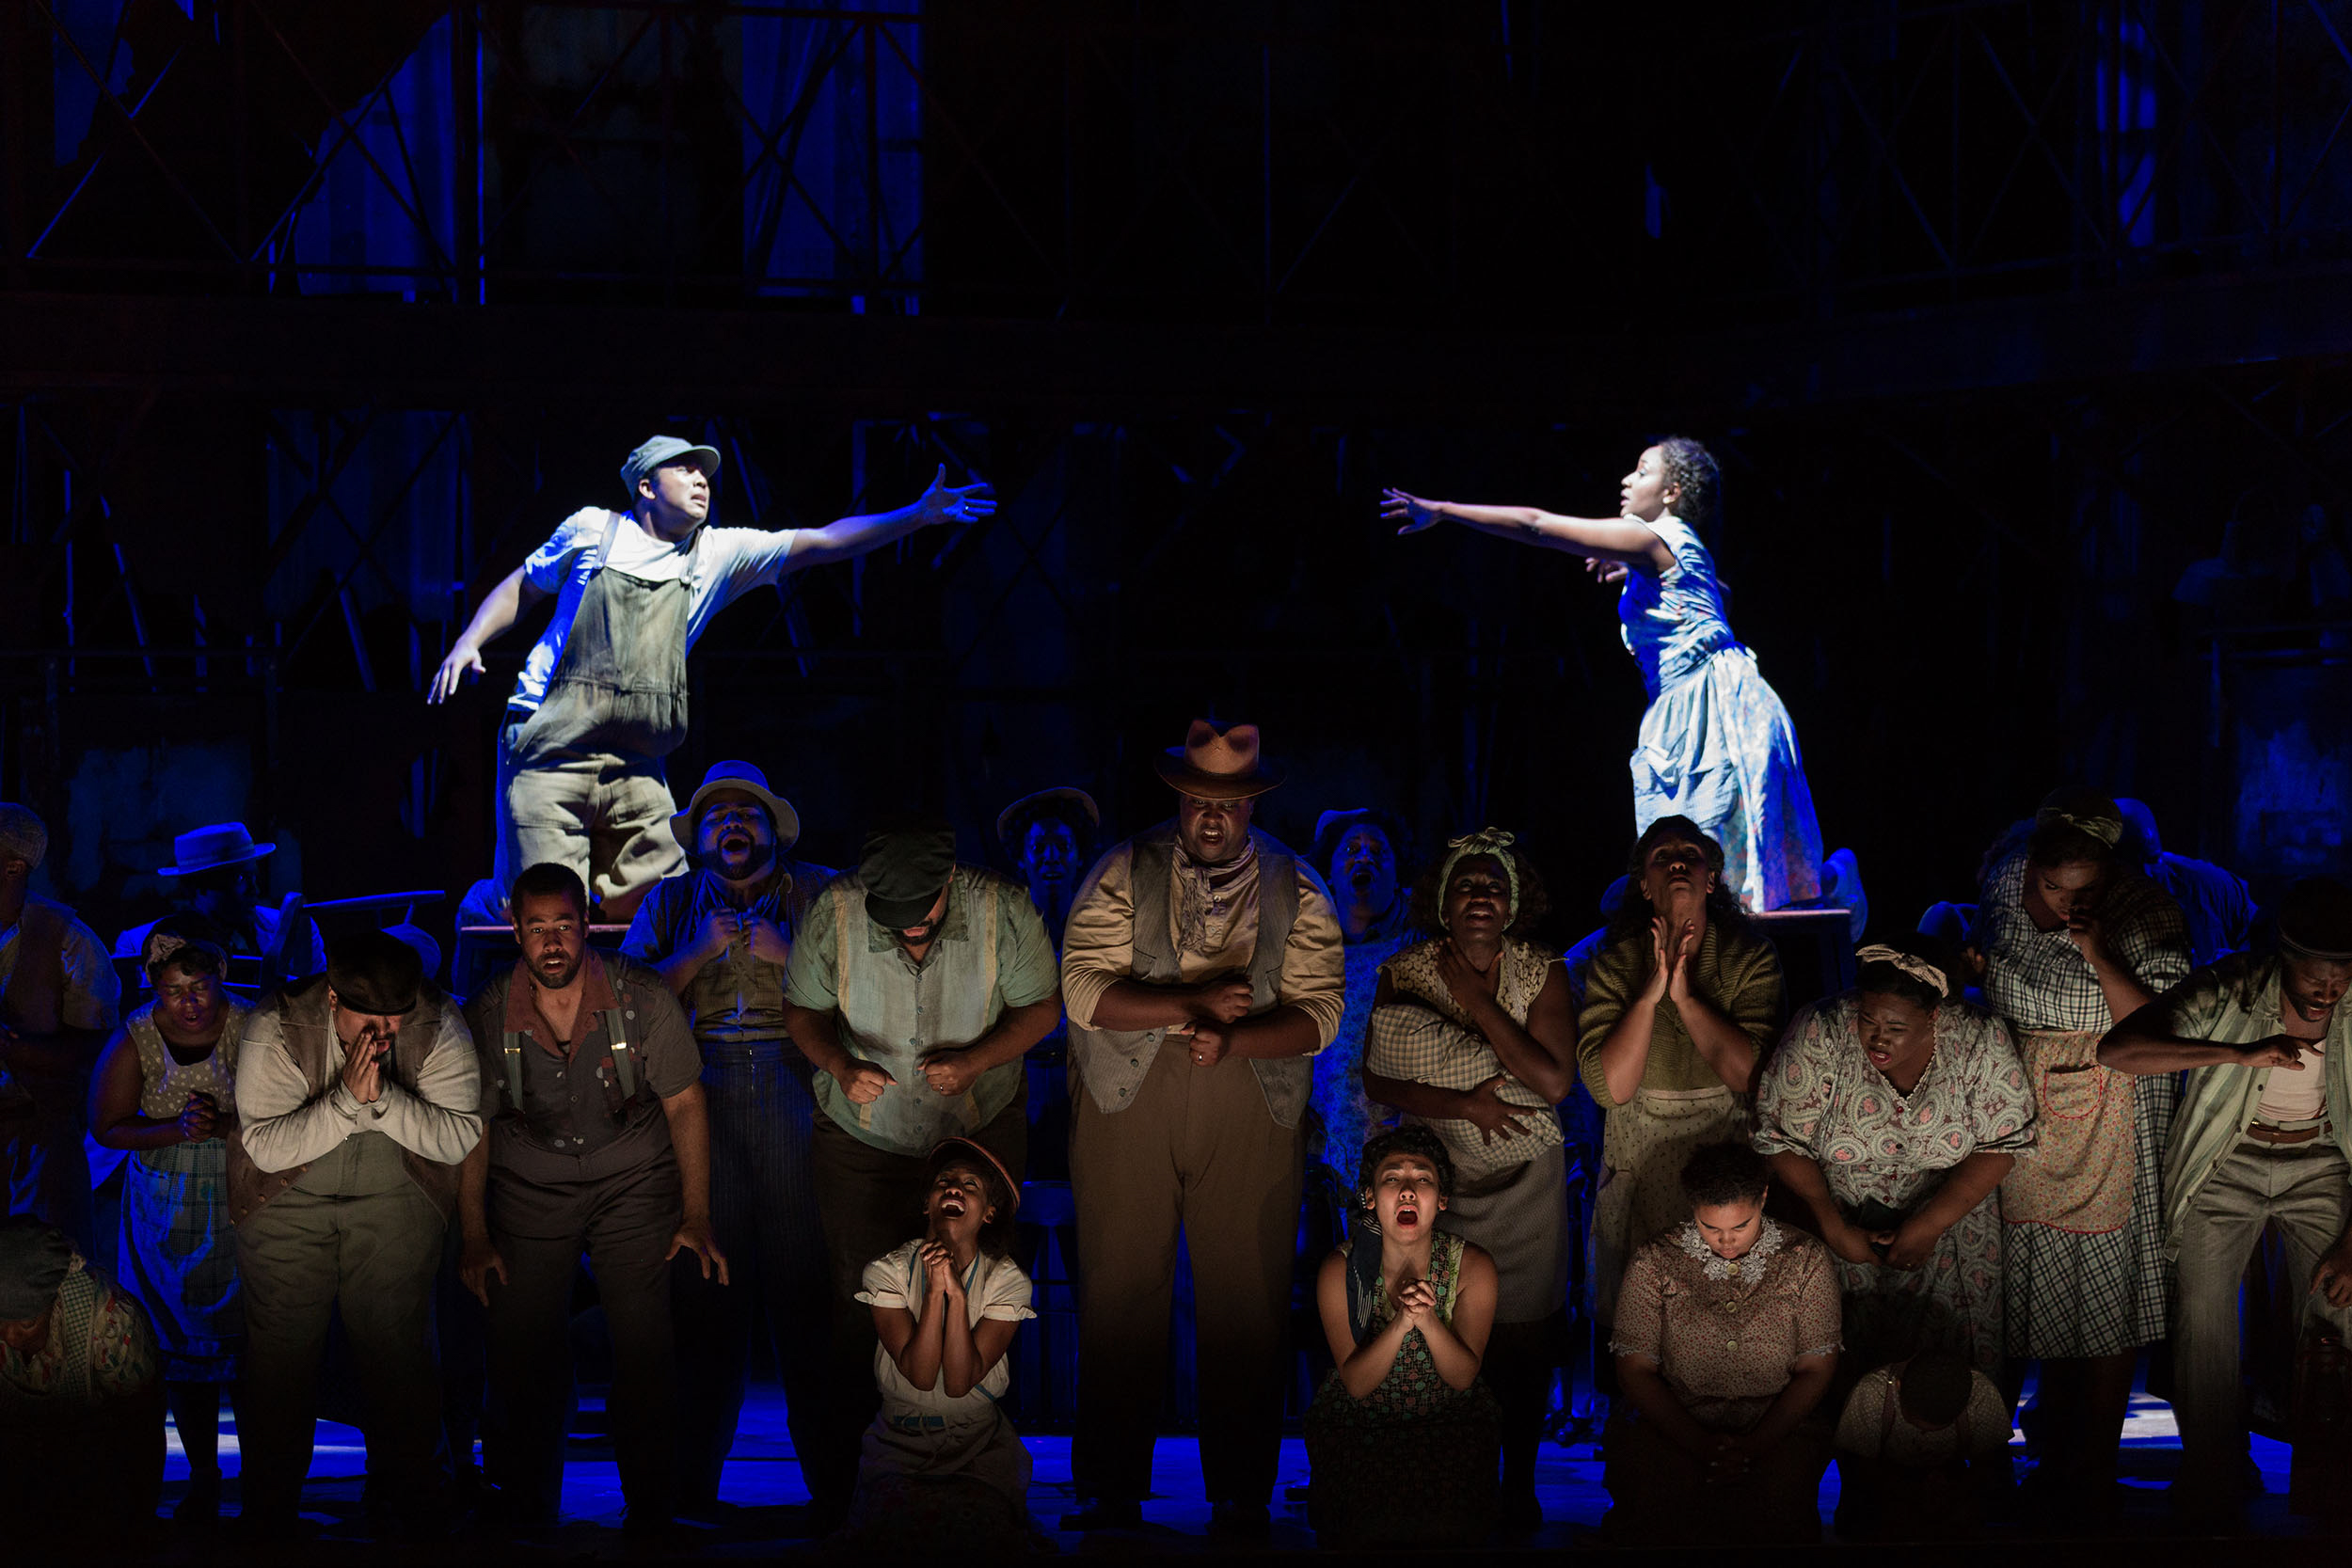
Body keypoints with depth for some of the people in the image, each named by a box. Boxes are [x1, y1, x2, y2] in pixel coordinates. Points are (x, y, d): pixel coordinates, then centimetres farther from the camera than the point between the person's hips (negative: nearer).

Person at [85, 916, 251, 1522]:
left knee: (245, 1340, -6)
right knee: (183, 1342, 6)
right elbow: (108, 1128, -2)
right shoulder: (134, 1040, -6)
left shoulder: (251, 1029, -11)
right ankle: (202, 1477, 18)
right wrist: (177, 1130, -17)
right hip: (168, 1212, 2)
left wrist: (224, 1125, -25)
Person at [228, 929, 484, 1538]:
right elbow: (267, 1146, -22)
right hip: (288, 1200, -1)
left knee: (399, 1346, -1)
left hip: (395, 1197, 1)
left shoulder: (438, 1025, -16)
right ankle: (268, 1511, 11)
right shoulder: (274, 1027, -21)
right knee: (280, 1351, -3)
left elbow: (461, 1136, -17)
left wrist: (382, 1096, -31)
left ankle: (406, 1498, 16)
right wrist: (347, 1097, -34)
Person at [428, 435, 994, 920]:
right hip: (551, 757, -4)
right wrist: (467, 644, 1)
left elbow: (824, 542, 2)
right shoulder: (591, 531, 5)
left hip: (635, 767, 4)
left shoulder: (718, 554, 9)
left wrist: (919, 515, -8)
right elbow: (521, 588, 17)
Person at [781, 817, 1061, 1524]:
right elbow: (804, 1009, -6)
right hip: (863, 1134, 0)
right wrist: (840, 1066, -27)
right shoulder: (835, 914, -21)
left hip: (980, 1128, 0)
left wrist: (977, 1061, -26)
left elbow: (1042, 1006, -9)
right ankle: (849, 1432, 23)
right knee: (859, 1289, 7)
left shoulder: (1002, 910, -22)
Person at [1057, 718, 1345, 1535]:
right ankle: (1110, 1491, 8)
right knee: (1119, 1299, 0)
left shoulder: (1296, 890, 7)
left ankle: (1242, 1496, 8)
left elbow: (1318, 1011, -1)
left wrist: (1231, 1038, -18)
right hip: (1128, 1111, -1)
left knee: (1246, 1306, 0)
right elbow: (1085, 990, -7)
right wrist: (1191, 1003, -18)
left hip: (1251, 1121, 1)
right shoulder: (1125, 872, 3)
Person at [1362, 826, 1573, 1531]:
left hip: (1524, 1181, 0)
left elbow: (1556, 1081, -14)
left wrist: (1477, 1002, -15)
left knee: (1524, 1339, 0)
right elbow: (1378, 1080, -6)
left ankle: (1519, 1483, 13)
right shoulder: (1407, 974, -2)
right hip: (1438, 1176, 0)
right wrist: (1464, 1106, -19)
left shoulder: (1542, 973, -4)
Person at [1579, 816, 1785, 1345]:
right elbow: (1609, 1088, -15)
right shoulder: (1616, 965, -4)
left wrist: (1685, 998, -22)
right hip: (1640, 1167, 0)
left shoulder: (1751, 959, -6)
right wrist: (1650, 994, -22)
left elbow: (1753, 1073, -18)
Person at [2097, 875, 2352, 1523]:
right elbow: (2116, 1050, -31)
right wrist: (2242, 1053, -39)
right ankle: (2212, 1487, 3)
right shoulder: (2229, 991, -20)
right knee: (2204, 1317, -15)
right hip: (2228, 1166, -1)